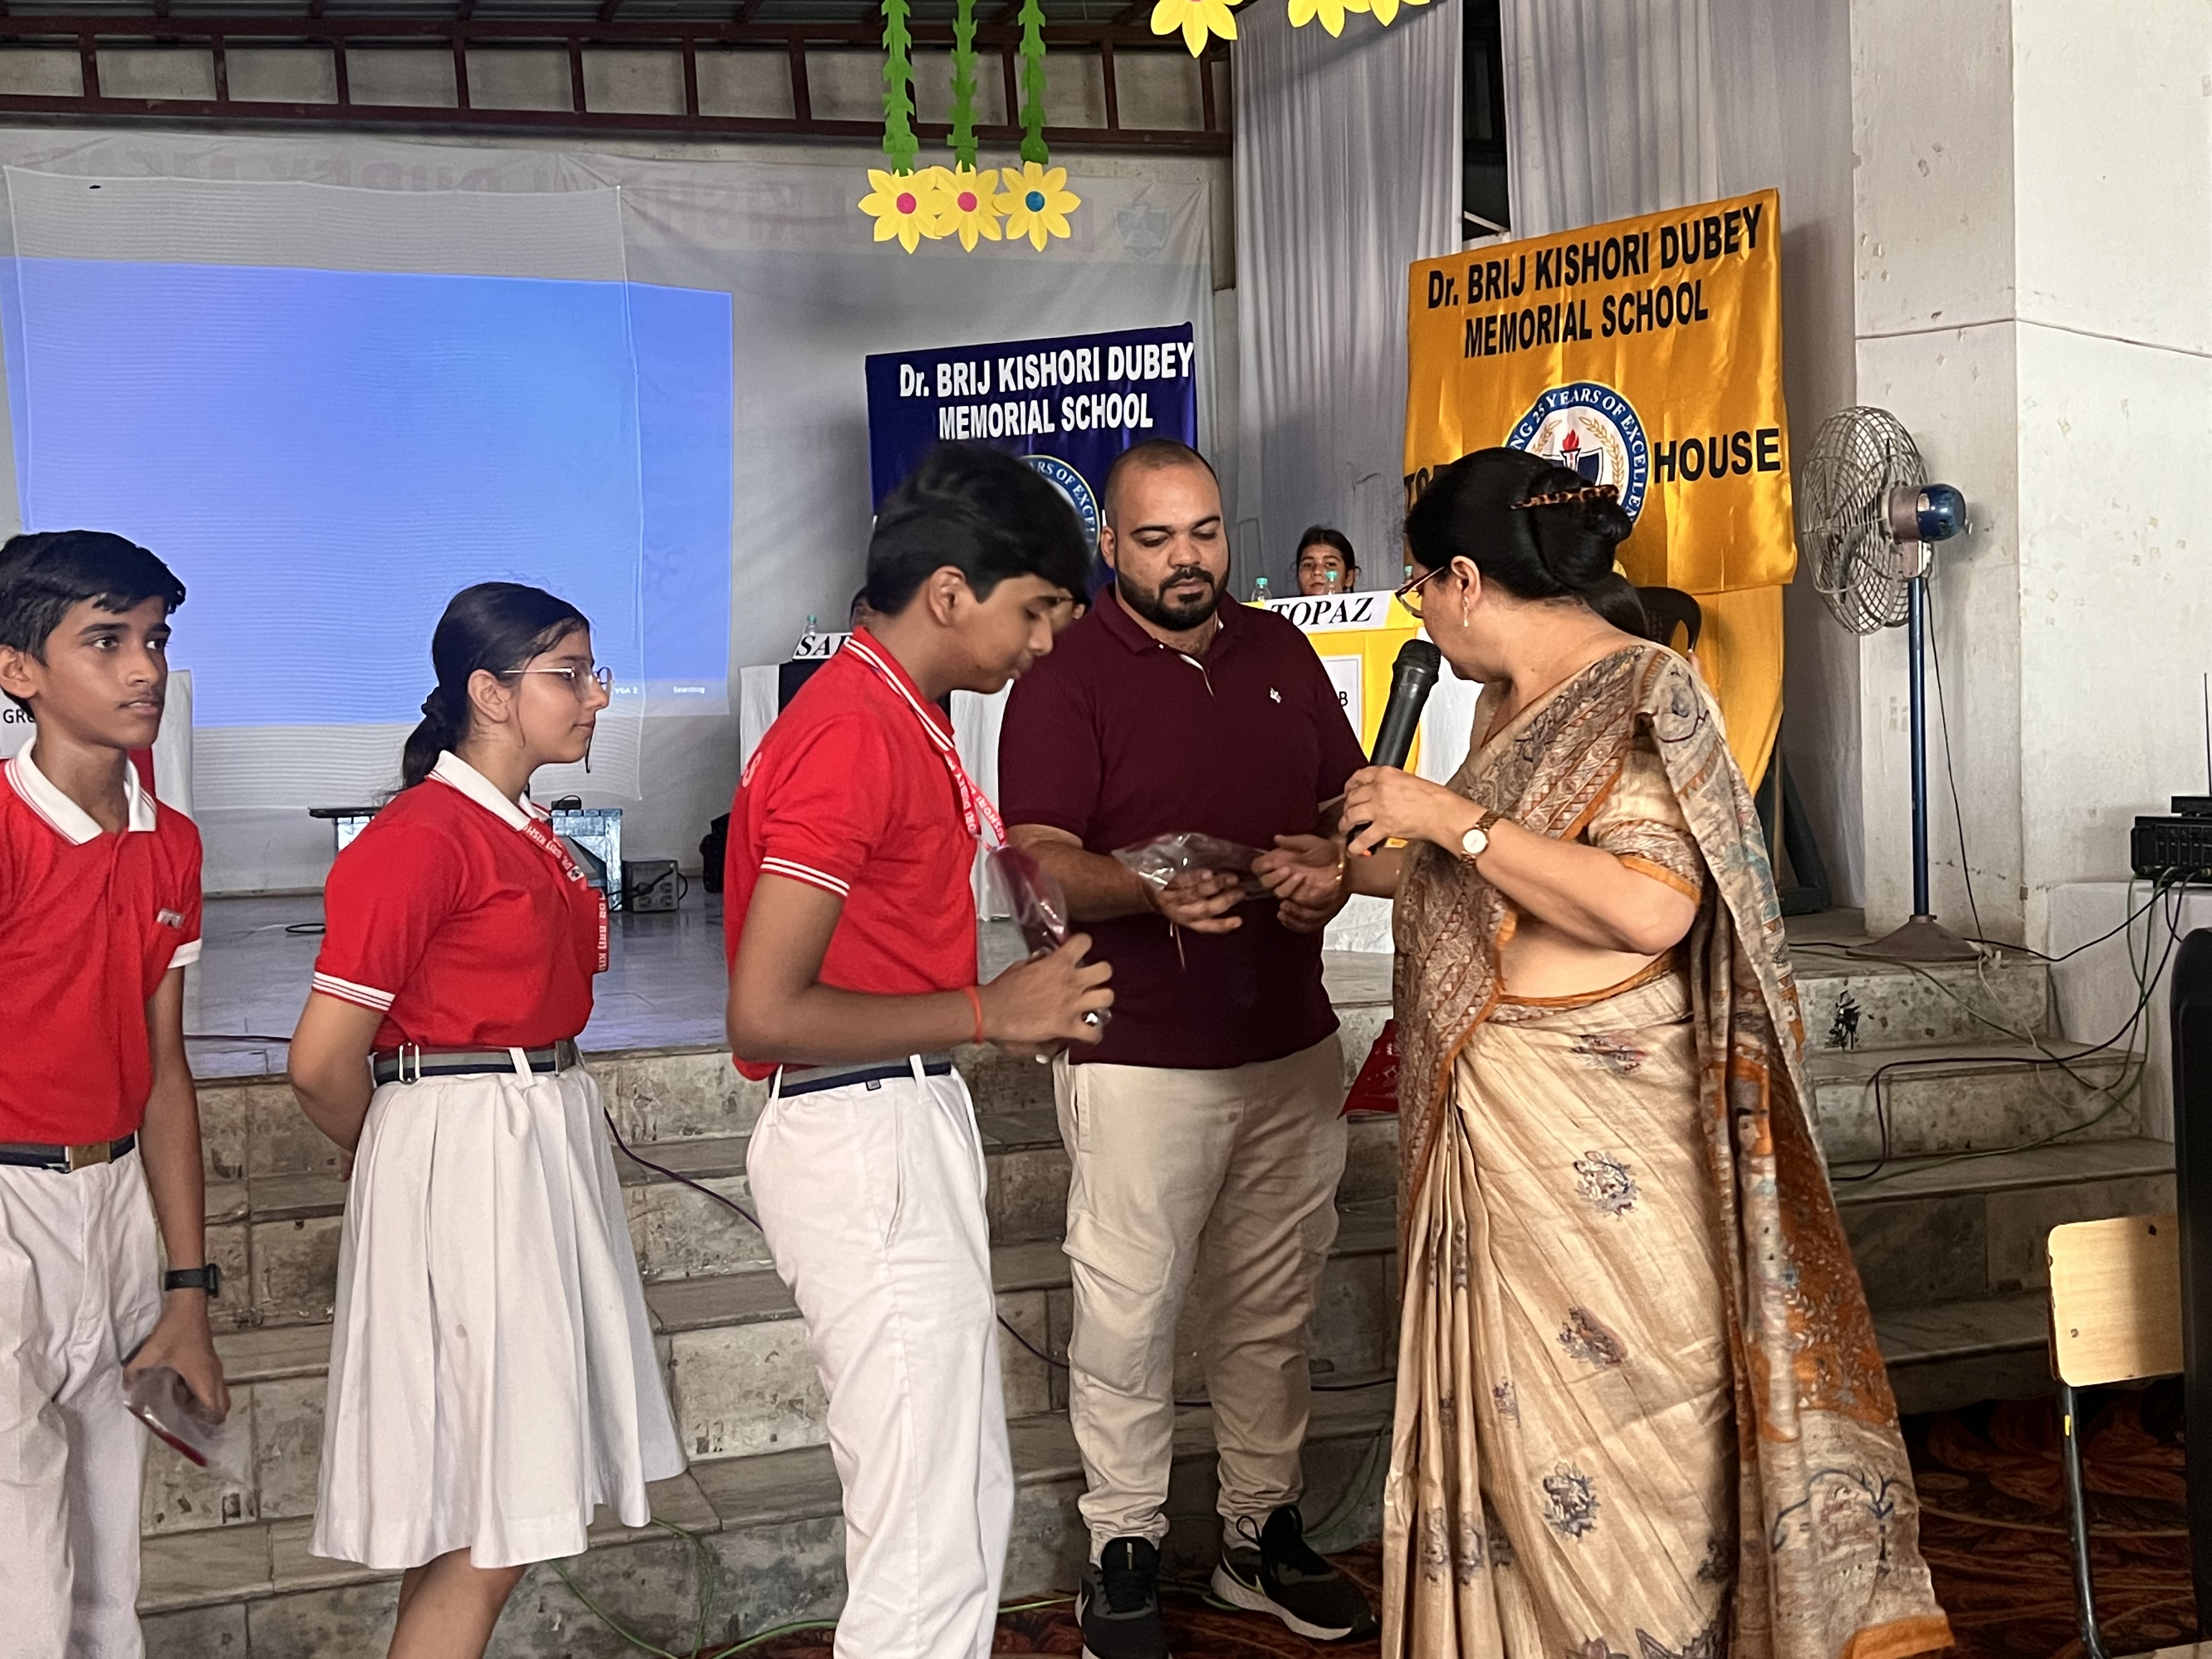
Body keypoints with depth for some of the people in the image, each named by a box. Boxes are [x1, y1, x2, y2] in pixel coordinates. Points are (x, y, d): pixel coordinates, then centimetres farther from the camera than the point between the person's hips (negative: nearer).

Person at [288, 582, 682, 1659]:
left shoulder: (531, 836, 12)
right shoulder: (417, 840, -15)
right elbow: (324, 1062, -16)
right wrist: (393, 1153, 2)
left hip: (550, 1144, 9)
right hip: (464, 1156, -9)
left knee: (470, 1524, 14)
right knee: (484, 1535, -3)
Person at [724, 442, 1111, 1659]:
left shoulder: (897, 715, 13)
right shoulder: (854, 737, -19)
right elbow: (764, 1015, -23)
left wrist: (1014, 1009, 6)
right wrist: (988, 1014, -16)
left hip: (908, 1129, 10)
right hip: (866, 1141, -10)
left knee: (966, 1499, 19)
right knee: (932, 1540, -2)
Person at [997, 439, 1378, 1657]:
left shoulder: (1281, 653, 10)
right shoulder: (1066, 676, -6)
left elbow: (1352, 800, 17)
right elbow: (1039, 860, -14)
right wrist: (1149, 891, -32)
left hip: (1291, 1043, 5)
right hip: (1139, 1055, -5)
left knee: (1273, 1303, 14)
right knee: (1131, 1307, 0)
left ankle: (1263, 1532, 28)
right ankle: (1124, 1555, 16)